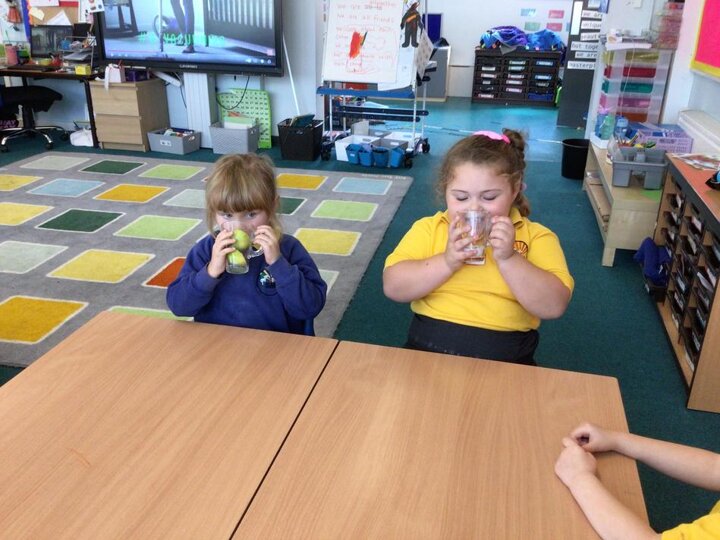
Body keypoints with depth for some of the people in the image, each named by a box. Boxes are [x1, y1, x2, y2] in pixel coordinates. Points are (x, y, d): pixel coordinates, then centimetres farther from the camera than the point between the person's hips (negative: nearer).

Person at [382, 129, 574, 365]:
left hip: (505, 359, 0)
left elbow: (554, 306, -5)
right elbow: (393, 287, -2)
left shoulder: (536, 236, 6)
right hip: (428, 348, 1)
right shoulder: (429, 228, 9)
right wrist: (447, 262, -13)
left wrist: (508, 259, -14)